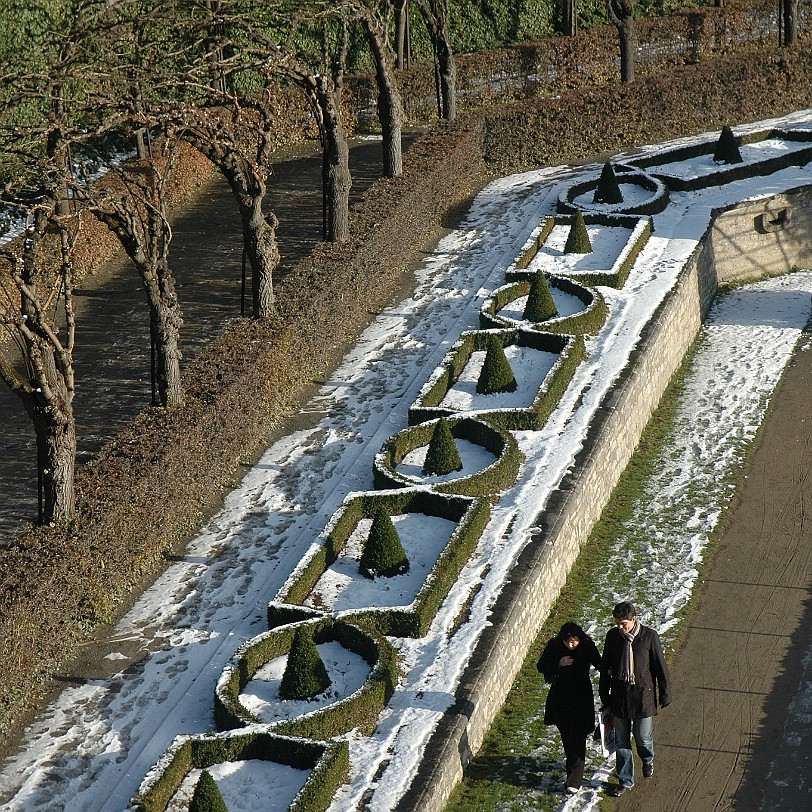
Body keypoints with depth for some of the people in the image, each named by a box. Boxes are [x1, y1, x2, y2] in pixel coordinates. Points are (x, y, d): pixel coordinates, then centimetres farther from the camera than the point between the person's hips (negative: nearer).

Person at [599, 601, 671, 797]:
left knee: (643, 738, 5)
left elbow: (660, 666, -3)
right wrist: (604, 694, 11)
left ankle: (648, 760, 40)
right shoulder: (613, 635, -4)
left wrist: (665, 693, 1)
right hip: (619, 697, 3)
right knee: (621, 742, 8)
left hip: (643, 696, -3)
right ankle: (625, 781, 22)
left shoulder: (649, 636, -12)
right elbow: (605, 666, 7)